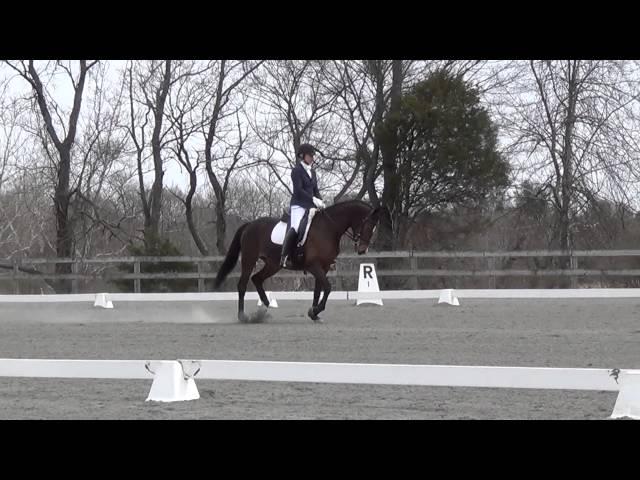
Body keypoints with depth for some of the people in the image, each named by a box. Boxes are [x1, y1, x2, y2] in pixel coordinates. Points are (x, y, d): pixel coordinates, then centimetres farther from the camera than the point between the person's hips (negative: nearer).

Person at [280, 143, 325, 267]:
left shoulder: (312, 172, 17)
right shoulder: (297, 170, -6)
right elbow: (298, 190, -17)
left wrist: (320, 201, -1)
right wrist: (313, 199, -25)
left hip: (311, 205, 8)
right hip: (299, 204, -8)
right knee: (295, 228, -30)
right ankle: (284, 257, -27)